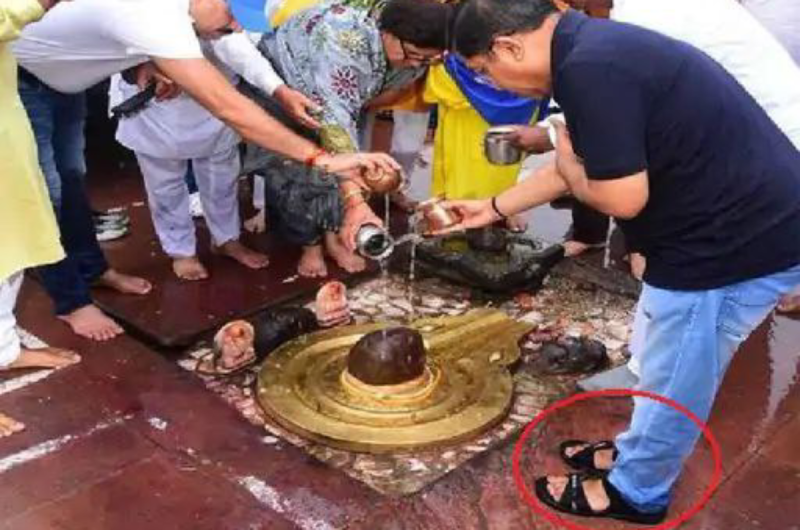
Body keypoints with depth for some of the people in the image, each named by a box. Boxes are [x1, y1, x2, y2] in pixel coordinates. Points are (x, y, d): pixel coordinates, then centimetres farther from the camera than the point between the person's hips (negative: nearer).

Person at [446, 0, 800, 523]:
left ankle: (634, 491, 31)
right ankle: (635, 453, 45)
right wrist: (493, 208, 28)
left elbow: (622, 198, -25)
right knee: (672, 369, 26)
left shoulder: (589, 70, -24)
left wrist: (567, 168, -4)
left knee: (673, 380, 10)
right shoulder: (595, 47, 9)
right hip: (747, 224, 10)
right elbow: (584, 166, 20)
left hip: (734, 240, -10)